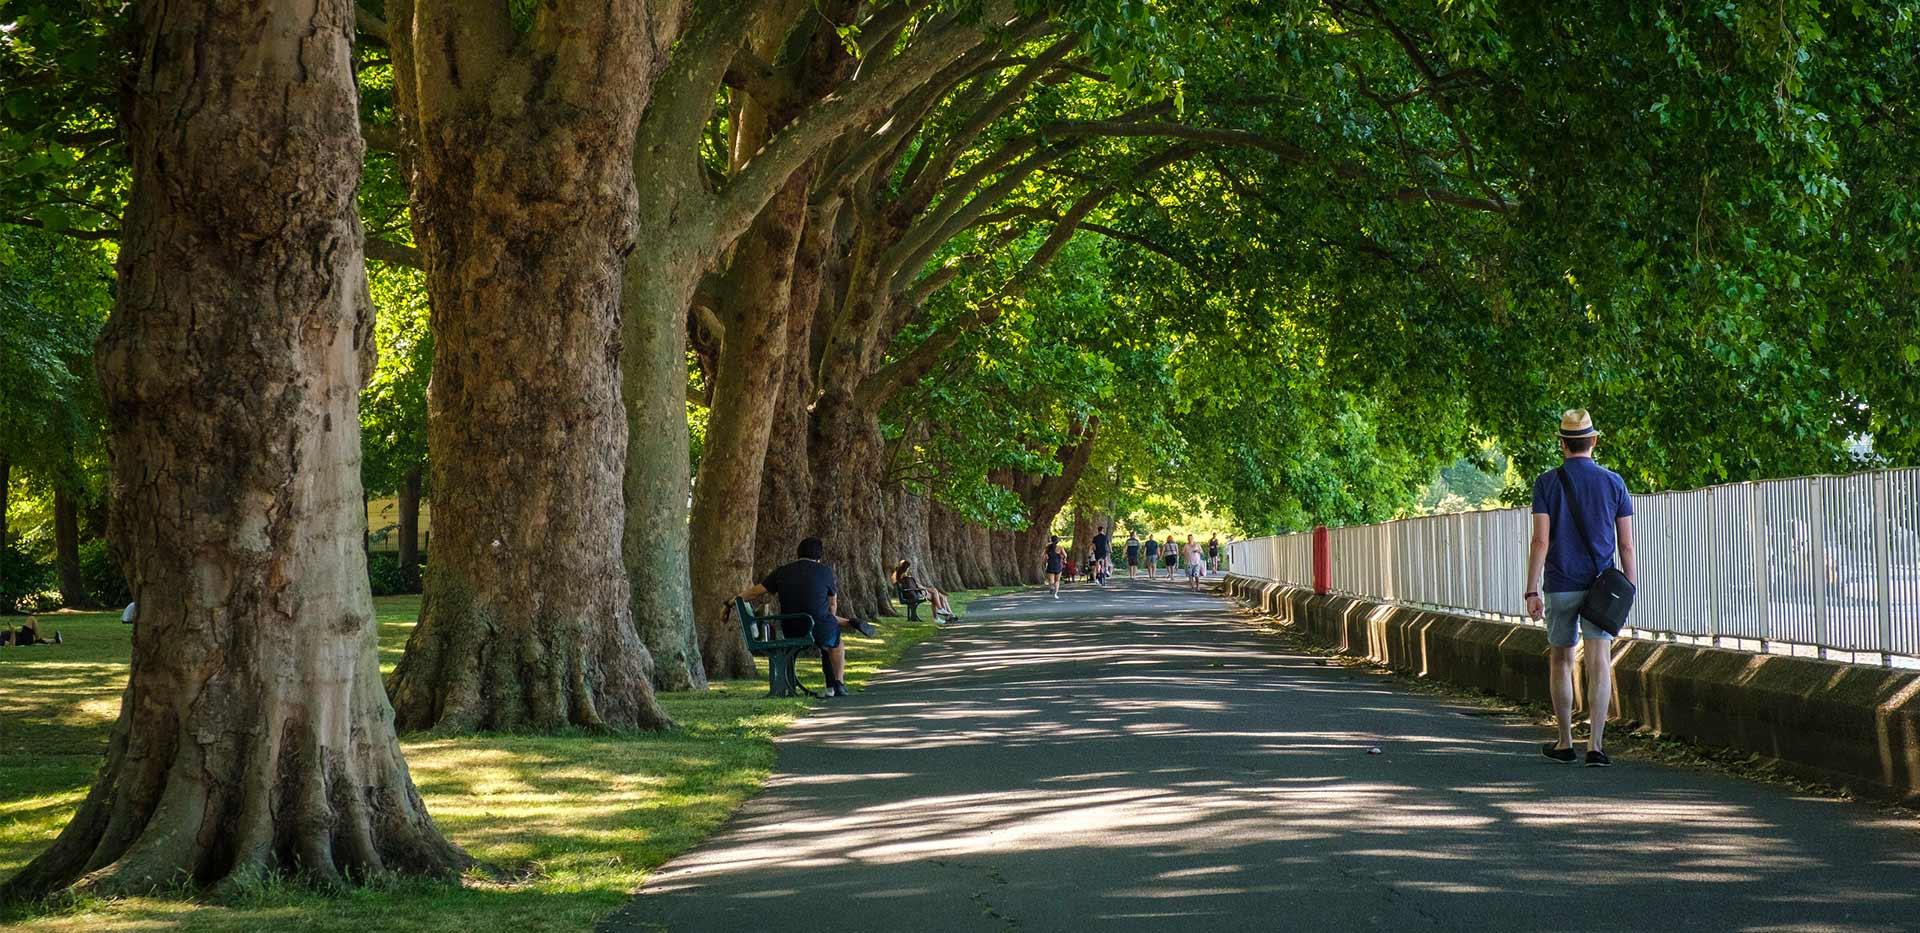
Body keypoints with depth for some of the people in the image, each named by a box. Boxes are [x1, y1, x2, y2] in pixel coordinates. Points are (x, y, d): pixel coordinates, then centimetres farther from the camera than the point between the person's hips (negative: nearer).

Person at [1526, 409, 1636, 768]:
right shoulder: (1613, 482, 2)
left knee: (1561, 662, 14)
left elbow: (1541, 540, -9)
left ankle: (1565, 743, 21)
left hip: (1560, 587, 0)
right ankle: (1596, 745, -15)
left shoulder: (1547, 483, -4)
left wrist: (1532, 591, -6)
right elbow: (1626, 545, 2)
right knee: (1599, 664, -4)